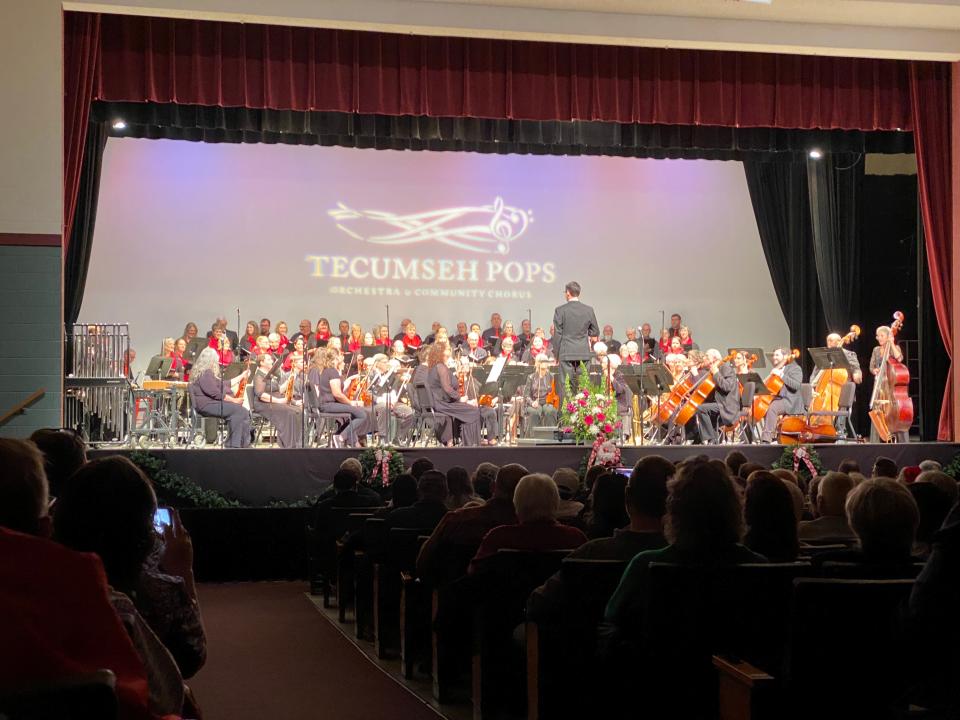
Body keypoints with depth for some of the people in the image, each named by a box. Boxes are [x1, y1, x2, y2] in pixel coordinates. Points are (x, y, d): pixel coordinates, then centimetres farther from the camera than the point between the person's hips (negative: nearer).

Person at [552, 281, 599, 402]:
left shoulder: (560, 310, -7)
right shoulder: (589, 310, 1)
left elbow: (557, 334, -4)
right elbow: (595, 332, 10)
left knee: (565, 385, -1)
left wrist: (556, 354, 4)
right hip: (583, 353, 3)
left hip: (566, 353, -3)